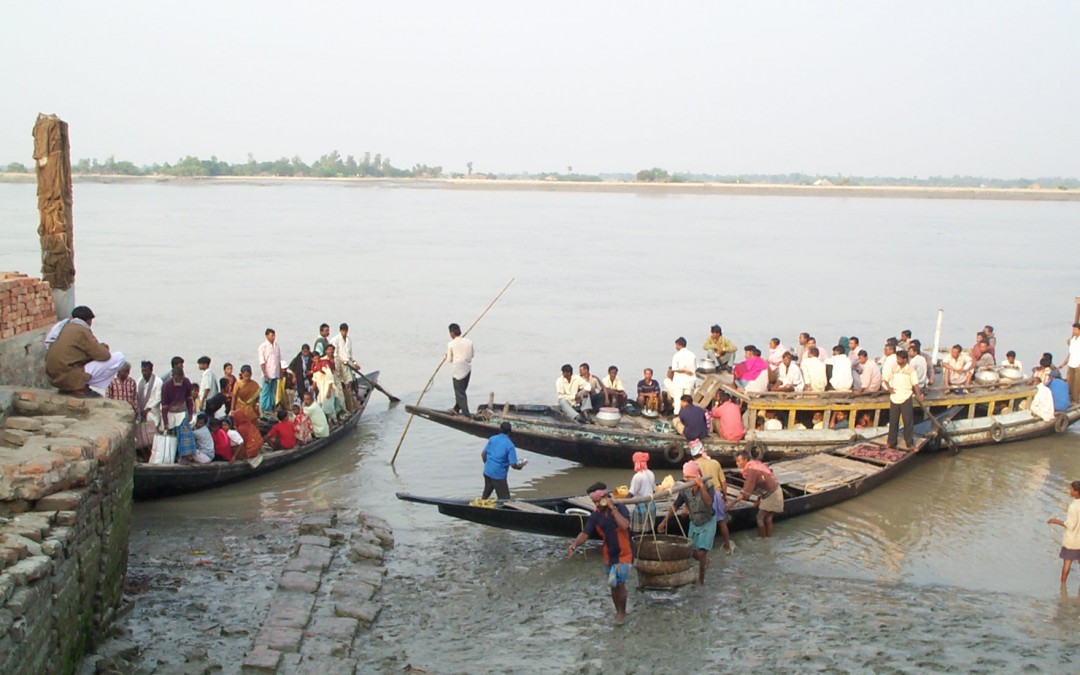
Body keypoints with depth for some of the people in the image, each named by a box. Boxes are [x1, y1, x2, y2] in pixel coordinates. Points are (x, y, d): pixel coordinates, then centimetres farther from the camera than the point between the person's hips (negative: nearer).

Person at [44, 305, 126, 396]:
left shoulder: (63, 327, 14)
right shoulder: (82, 331, -12)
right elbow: (104, 355, -13)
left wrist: (100, 347, 17)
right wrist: (103, 347, 9)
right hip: (69, 377, -9)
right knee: (118, 358, -8)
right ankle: (80, 388, -5)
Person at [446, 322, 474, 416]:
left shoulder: (451, 344, -13)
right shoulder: (469, 342, 0)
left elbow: (449, 360, -6)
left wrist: (447, 356, 14)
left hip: (457, 371, -5)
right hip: (468, 369, 6)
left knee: (460, 393, 2)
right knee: (462, 390, 20)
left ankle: (466, 414, 0)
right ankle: (456, 409, 32)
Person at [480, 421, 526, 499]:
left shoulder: (492, 439, 2)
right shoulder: (509, 445, -15)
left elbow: (483, 454, 9)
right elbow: (513, 465, -17)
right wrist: (521, 465, 3)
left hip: (487, 472, 6)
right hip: (499, 475, -6)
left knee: (486, 494, 25)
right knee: (505, 500, 1)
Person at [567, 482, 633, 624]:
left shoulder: (620, 508, -15)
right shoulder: (595, 516, -4)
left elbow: (625, 525, -32)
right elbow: (585, 533, -11)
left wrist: (613, 508, -30)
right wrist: (574, 544, -30)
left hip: (624, 554, -5)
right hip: (609, 555, 5)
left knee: (619, 583, -13)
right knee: (613, 585, 14)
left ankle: (622, 611, 7)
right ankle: (618, 611, 34)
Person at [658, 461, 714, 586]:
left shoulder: (707, 487, -25)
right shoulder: (685, 491, -14)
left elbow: (709, 503, -43)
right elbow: (675, 506, -4)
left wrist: (702, 486, -50)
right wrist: (664, 521, -7)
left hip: (707, 523, -4)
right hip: (694, 523, 4)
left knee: (701, 553, -11)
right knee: (693, 553, 10)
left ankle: (701, 580, 7)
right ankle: (705, 561, 45)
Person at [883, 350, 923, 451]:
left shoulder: (910, 370, -7)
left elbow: (915, 383, -13)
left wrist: (919, 394, -27)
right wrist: (888, 387, 0)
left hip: (906, 399, -4)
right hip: (894, 398, 4)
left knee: (908, 421, -1)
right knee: (893, 421, 9)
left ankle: (910, 444, 5)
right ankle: (891, 443, 18)